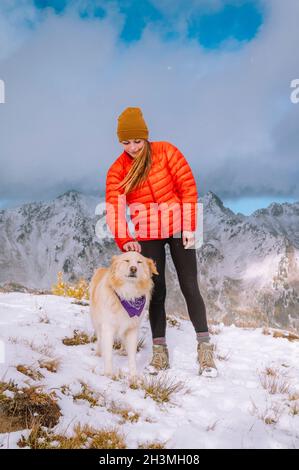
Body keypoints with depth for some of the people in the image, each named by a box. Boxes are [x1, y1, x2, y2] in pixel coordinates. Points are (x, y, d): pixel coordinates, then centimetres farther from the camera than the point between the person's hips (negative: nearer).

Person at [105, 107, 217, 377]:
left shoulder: (166, 152, -5)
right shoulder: (117, 170, 0)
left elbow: (188, 187, -7)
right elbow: (114, 206, -11)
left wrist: (189, 227, -12)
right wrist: (123, 240, -26)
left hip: (178, 229, -2)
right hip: (147, 235, 2)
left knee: (190, 288, -3)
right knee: (156, 292, 4)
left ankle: (205, 350, 5)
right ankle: (160, 351, 13)